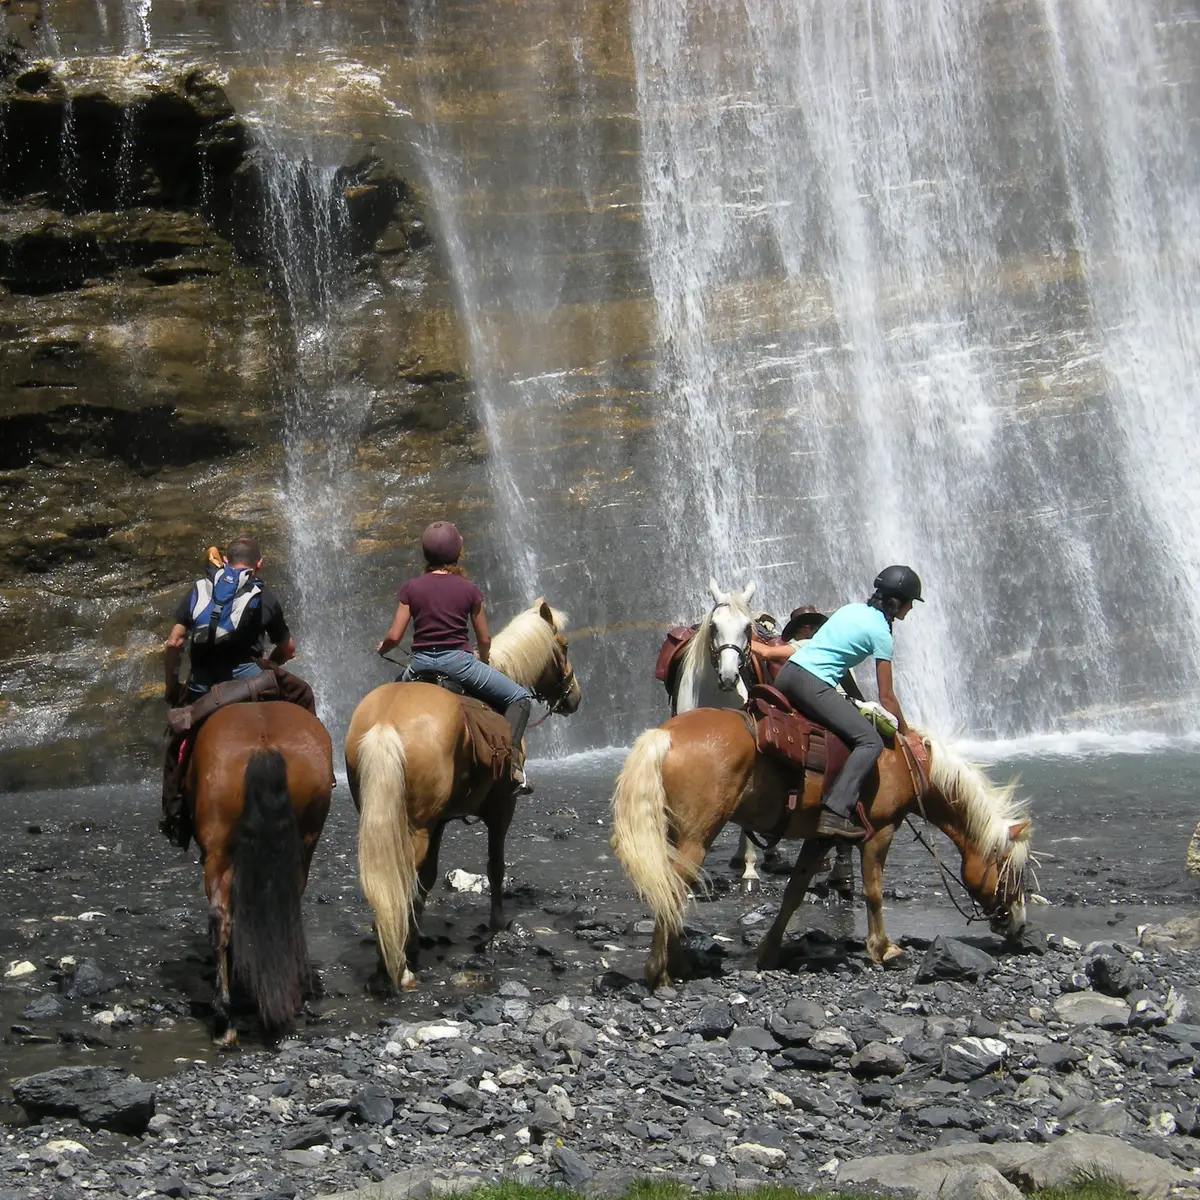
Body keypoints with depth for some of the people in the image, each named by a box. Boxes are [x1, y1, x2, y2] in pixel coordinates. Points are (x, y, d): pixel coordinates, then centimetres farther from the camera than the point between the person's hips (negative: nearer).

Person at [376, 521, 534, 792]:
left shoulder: (411, 589, 4)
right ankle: (512, 761, -16)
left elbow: (394, 637, 1)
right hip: (458, 661, -3)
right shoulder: (469, 590, 1)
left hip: (420, 664, 3)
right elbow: (484, 641, 7)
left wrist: (381, 648, 25)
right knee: (520, 698, 7)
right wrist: (484, 662, 29)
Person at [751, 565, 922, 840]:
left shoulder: (853, 610, 19)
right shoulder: (880, 632, -2)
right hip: (812, 685, -9)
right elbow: (886, 697, 1)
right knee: (871, 741, -9)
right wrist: (904, 732, 13)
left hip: (786, 673, 9)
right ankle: (835, 812, -22)